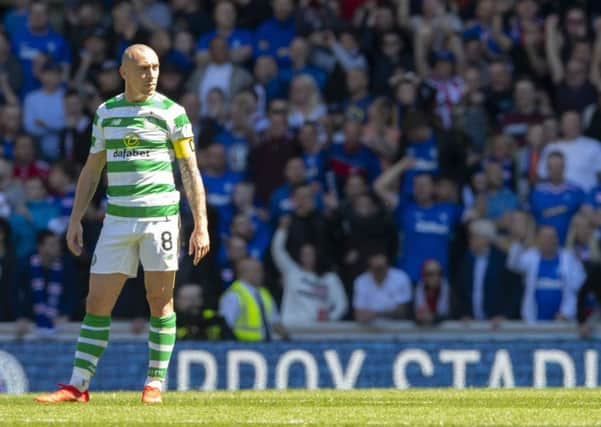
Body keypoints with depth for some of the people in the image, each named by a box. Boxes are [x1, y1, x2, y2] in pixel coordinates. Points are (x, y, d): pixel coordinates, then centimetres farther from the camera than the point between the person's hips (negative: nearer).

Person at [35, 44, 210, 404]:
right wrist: (76, 219, 12)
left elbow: (190, 171, -2)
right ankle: (78, 386, 6)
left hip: (161, 216, -4)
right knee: (97, 303, 2)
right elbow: (92, 170, 18)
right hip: (117, 221, 4)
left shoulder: (171, 112, -1)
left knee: (160, 302, 0)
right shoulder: (106, 113, 11)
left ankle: (155, 384, 9)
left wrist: (201, 225, -9)